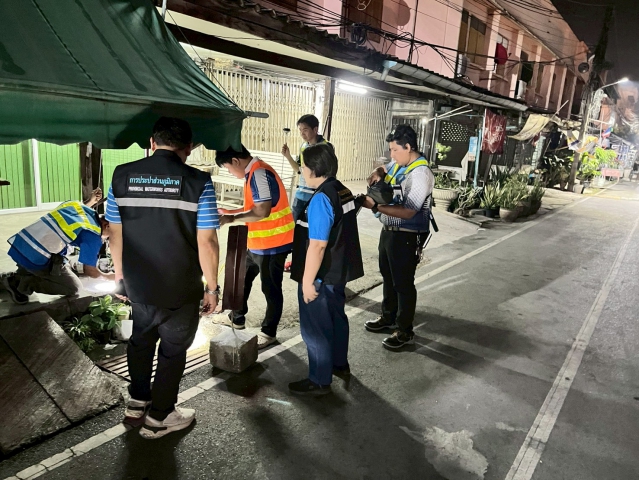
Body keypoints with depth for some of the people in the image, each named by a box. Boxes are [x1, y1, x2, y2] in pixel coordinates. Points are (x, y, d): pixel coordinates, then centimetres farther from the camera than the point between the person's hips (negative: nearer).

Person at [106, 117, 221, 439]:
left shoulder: (122, 176, -3)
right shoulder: (198, 182, -15)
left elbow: (115, 233, 3)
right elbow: (206, 242, -16)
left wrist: (120, 275, 16)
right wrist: (212, 286, -5)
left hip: (138, 284, 4)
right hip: (181, 289, -4)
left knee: (141, 340, 27)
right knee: (173, 350, 16)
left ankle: (137, 404, 42)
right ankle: (159, 418, 31)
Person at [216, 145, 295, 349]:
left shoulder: (259, 174, -21)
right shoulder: (253, 173, 10)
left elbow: (262, 211, -27)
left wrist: (232, 219, -20)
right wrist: (230, 212, 14)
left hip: (272, 243, -10)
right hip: (258, 243, 11)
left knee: (271, 289, 4)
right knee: (242, 279, 21)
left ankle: (268, 333, 18)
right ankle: (237, 318, 38)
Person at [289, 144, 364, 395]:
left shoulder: (321, 198, -23)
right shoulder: (344, 191, 5)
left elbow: (317, 245, -26)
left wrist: (308, 281, -20)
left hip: (321, 277, -9)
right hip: (339, 270, 9)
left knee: (315, 328, 5)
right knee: (336, 317, 23)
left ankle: (319, 381, 18)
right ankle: (339, 364, 42)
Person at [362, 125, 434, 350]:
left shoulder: (421, 174, -23)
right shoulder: (398, 165, 4)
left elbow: (408, 212, -28)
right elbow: (384, 170, 27)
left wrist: (375, 206, -29)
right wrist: (378, 174, 2)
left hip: (407, 237, -9)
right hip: (389, 230, 9)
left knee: (403, 283, 2)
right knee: (388, 277, 21)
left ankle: (405, 331, 17)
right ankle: (388, 317, 39)